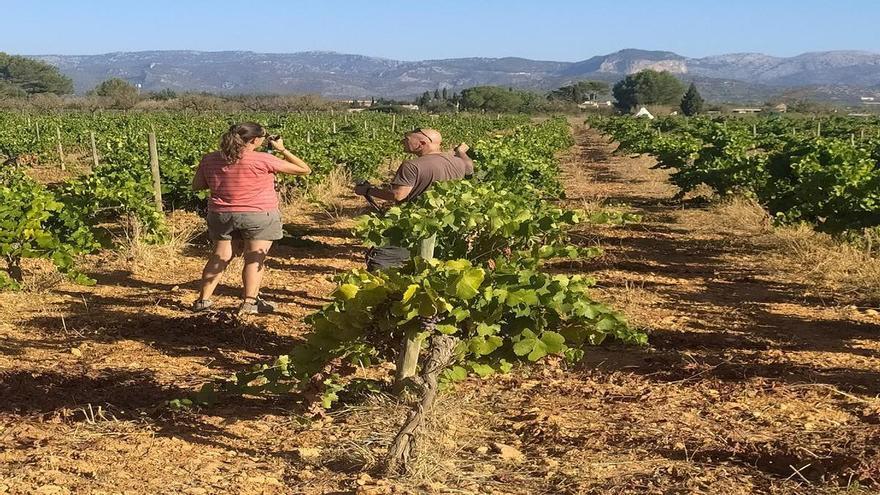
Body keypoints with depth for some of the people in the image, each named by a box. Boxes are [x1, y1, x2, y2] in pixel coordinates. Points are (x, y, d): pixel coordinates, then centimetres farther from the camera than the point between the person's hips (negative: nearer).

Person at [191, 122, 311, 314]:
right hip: (258, 216, -5)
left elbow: (197, 186, 12)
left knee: (220, 256, 12)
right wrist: (282, 149, 3)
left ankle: (203, 300, 13)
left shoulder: (210, 159, 0)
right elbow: (305, 169, -8)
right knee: (254, 259, 3)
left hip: (221, 216, 5)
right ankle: (249, 302, 1)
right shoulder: (263, 160, -14)